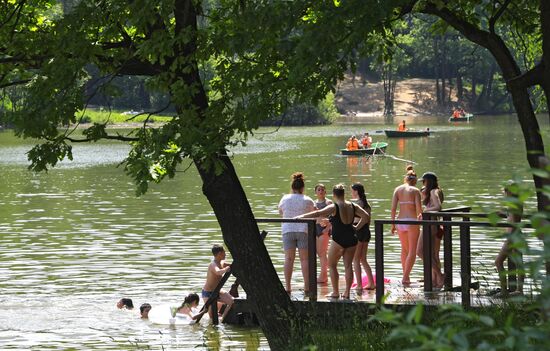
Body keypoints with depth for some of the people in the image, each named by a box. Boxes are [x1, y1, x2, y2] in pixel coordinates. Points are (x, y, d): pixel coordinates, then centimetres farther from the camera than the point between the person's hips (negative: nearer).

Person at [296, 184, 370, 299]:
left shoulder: (334, 207, -10)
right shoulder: (352, 206, 6)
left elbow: (318, 213, -17)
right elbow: (366, 216, 4)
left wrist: (301, 216, -13)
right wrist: (356, 228, 7)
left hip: (338, 240, -5)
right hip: (351, 240, 5)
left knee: (332, 265, 9)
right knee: (348, 265, 8)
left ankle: (335, 292, 6)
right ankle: (347, 292, 5)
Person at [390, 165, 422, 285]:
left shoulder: (398, 189, 6)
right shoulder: (415, 190, -4)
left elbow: (393, 207, -1)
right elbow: (418, 208, -11)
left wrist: (393, 224, 5)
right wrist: (421, 214, 11)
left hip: (400, 221, 4)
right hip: (412, 221, -4)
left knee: (404, 249, 21)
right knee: (412, 251, 2)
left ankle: (406, 276, 25)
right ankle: (405, 277, -8)